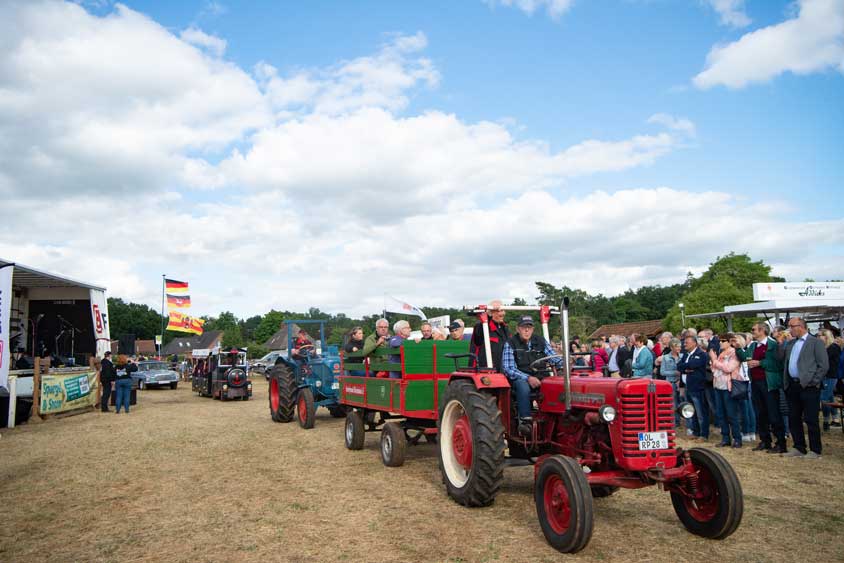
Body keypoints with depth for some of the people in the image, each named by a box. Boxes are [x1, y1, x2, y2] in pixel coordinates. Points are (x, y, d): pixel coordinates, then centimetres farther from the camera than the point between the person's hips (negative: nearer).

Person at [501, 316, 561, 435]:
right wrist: (528, 378, -22)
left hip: (539, 377, 4)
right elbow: (508, 369, -10)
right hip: (520, 378, -3)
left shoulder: (541, 341, 12)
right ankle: (525, 421, -37)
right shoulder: (510, 344, -1)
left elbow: (555, 358, 10)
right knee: (523, 386, -38)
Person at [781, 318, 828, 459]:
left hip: (808, 386, -6)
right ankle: (799, 448, 22)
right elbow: (782, 361, 12)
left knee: (811, 419, -1)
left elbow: (824, 365, -8)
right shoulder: (790, 344, 14)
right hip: (792, 386, 7)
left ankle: (815, 450, 11)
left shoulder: (815, 342, -4)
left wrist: (813, 382, -11)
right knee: (794, 418, 11)